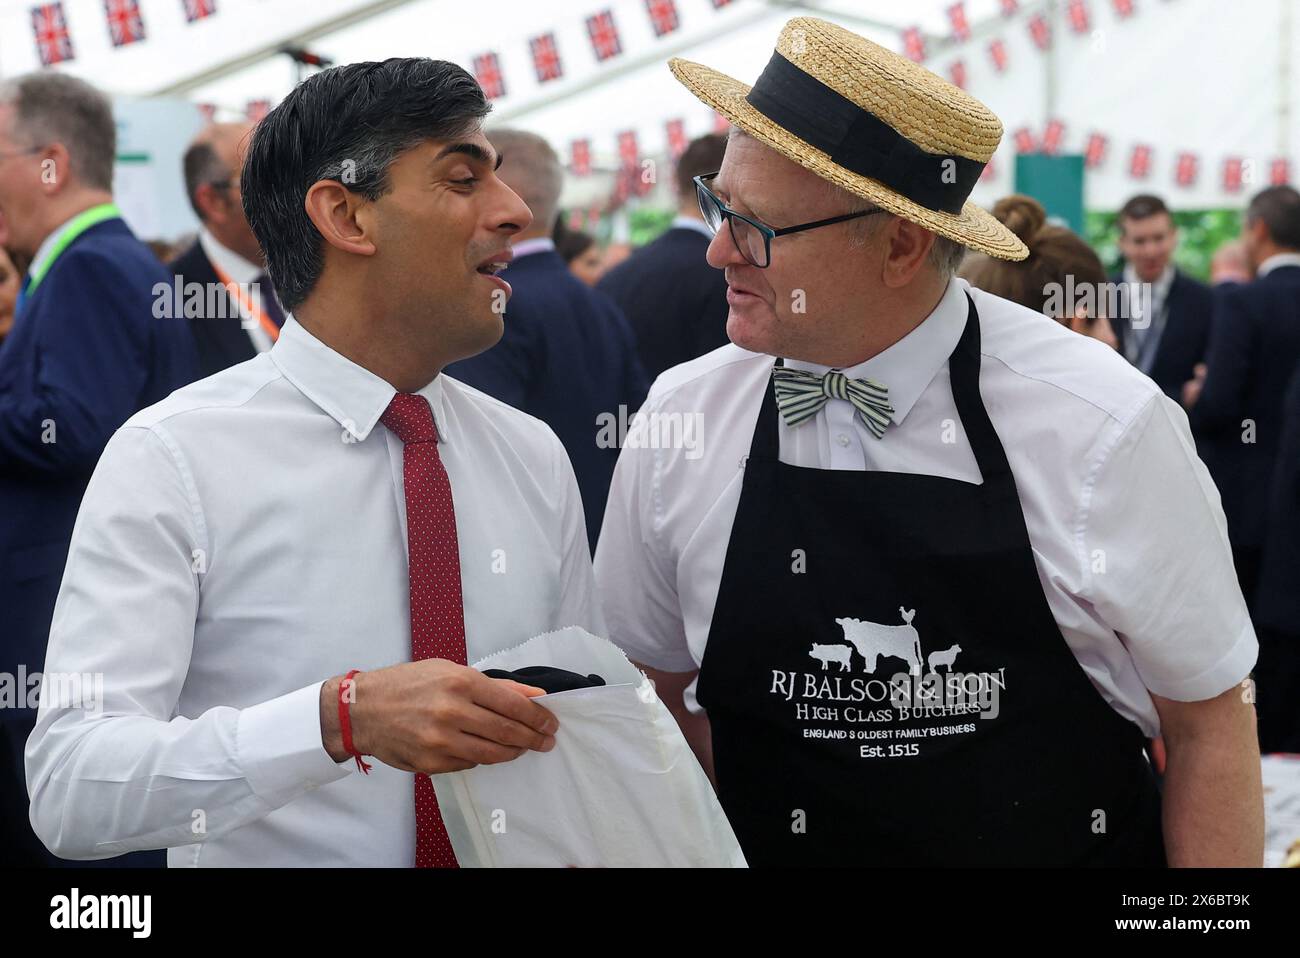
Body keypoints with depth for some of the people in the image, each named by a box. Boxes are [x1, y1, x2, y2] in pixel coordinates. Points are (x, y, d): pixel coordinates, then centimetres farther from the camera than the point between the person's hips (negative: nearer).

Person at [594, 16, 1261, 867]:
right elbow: (657, 687, 3)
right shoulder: (680, 420, -10)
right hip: (777, 845, 2)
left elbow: (1210, 723, -11)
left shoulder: (1099, 427, -17)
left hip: (1068, 844, -2)